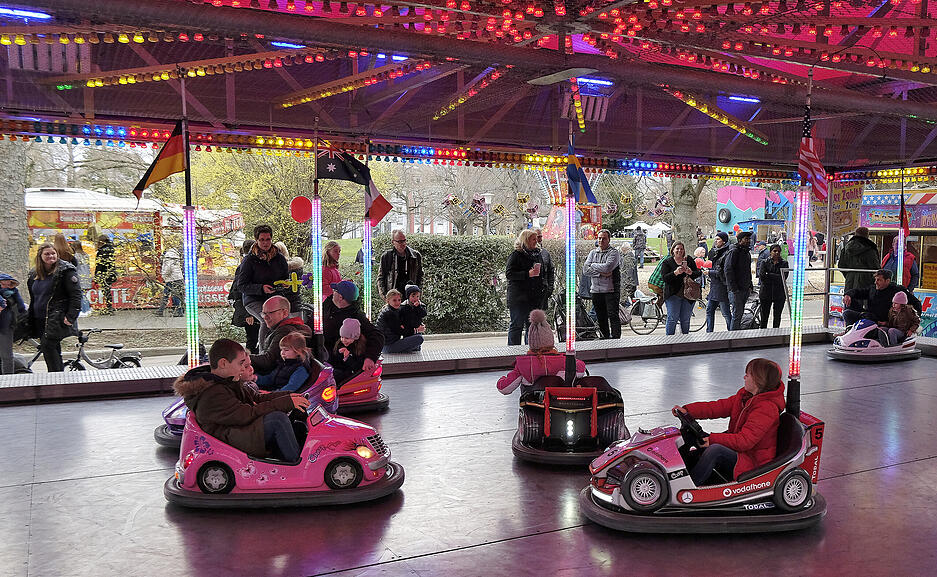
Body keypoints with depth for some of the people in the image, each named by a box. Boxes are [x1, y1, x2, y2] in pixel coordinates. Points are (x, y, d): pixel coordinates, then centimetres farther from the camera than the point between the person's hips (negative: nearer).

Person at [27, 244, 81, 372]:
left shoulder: (65, 271, -6)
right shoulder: (34, 275, 16)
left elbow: (76, 295, -12)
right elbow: (33, 299, 25)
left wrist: (70, 317, -20)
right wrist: (31, 323, 20)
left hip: (58, 319, -7)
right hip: (40, 320, 7)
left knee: (47, 344, -19)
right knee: (52, 349, 9)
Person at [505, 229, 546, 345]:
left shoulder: (537, 253, 16)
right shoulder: (516, 255, -6)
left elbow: (541, 272, 27)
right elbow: (509, 273, -13)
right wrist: (527, 274, -22)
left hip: (534, 296, 7)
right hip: (519, 298, -7)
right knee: (517, 325, -2)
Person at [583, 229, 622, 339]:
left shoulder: (614, 252, -3)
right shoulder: (593, 252, 13)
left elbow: (607, 267, -19)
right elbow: (585, 270, 1)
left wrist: (593, 265, -4)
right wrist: (600, 273, -12)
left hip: (611, 290, -5)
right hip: (596, 290, 5)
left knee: (613, 316, -8)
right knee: (600, 318, 12)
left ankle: (616, 338, -6)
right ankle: (604, 339, 22)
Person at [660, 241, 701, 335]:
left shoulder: (689, 260, 11)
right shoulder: (667, 262, 3)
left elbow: (698, 274, 6)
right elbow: (664, 278, -8)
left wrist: (691, 273, -16)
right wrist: (676, 273, -24)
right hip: (673, 295, -2)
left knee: (685, 319, 7)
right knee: (672, 318, -7)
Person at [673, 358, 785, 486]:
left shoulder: (767, 408, -22)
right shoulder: (745, 395, 7)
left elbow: (745, 441, -29)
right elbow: (721, 406, 3)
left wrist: (713, 439, -33)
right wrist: (688, 410, -9)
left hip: (753, 463, -9)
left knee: (715, 449, -32)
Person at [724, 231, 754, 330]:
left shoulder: (747, 252, 17)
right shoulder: (733, 252, -11)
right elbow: (727, 270, -17)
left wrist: (750, 286, 16)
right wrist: (733, 288, -21)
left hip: (745, 289, 8)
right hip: (736, 289, -8)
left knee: (740, 313, 13)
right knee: (737, 313, -9)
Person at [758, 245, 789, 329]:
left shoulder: (784, 263, 3)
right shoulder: (765, 263, 3)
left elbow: (783, 277, -11)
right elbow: (762, 277, -8)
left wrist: (769, 275, -11)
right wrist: (776, 279, -12)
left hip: (779, 293, 0)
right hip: (766, 293, 0)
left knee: (777, 316, 7)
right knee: (764, 315, 3)